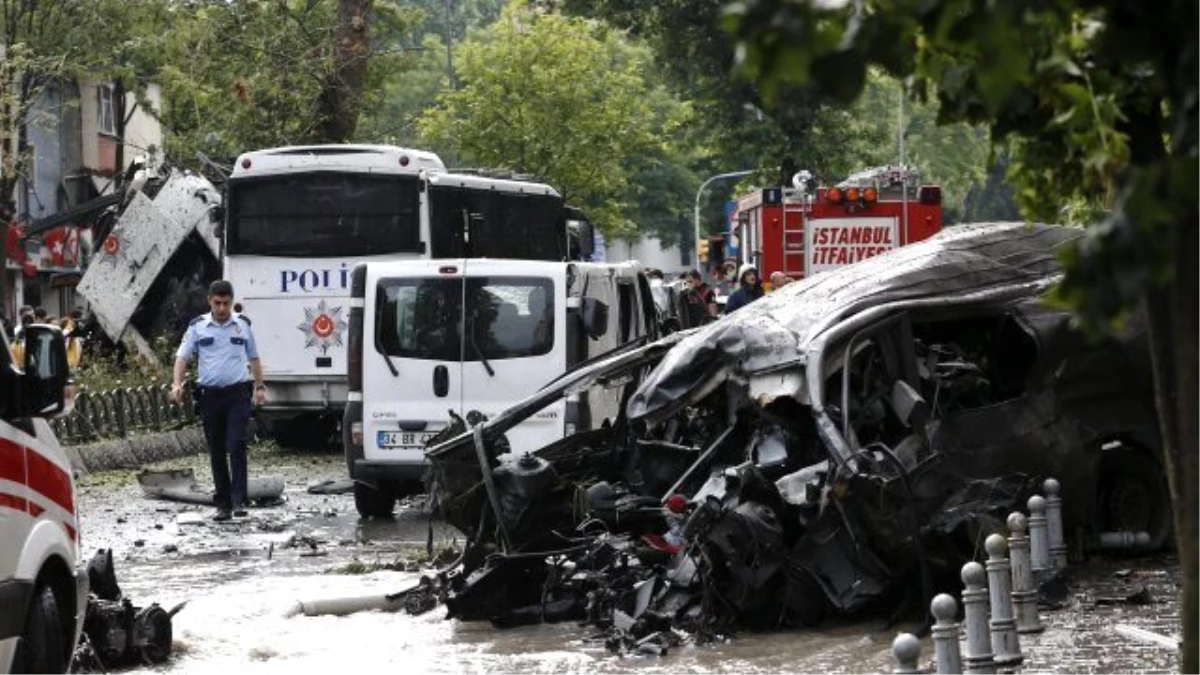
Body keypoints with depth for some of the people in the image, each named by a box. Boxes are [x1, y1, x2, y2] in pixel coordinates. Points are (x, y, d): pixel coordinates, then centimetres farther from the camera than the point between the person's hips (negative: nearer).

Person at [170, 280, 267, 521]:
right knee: (216, 452, 6)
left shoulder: (243, 325, 8)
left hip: (238, 394, -1)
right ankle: (223, 503, 13)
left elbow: (254, 358, 17)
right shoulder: (197, 327, 5)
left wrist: (260, 386, 11)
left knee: (236, 446, -14)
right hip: (209, 395, 1)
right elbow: (183, 357, 3)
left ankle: (239, 501, -16)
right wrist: (177, 384, -11)